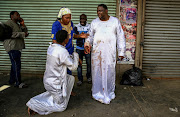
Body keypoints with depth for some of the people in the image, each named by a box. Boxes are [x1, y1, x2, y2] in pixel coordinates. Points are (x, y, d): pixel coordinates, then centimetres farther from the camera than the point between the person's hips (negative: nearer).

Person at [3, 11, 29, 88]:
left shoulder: (17, 24, 23)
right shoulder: (8, 23, -5)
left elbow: (25, 32, 20)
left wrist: (22, 25, 7)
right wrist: (22, 34, -18)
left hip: (17, 47, 9)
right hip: (12, 47, -9)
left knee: (15, 64, 12)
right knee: (17, 64, -11)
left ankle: (12, 81, 22)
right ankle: (18, 83, -6)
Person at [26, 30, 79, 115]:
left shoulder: (51, 47, -1)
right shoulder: (62, 51, -27)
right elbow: (73, 66, -17)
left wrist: (73, 57, 16)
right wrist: (75, 55, -1)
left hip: (48, 79, 9)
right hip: (55, 84, -8)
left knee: (71, 78, 23)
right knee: (61, 107, 11)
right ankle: (34, 105, 3)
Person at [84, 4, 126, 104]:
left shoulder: (115, 21, 6)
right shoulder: (94, 22, 11)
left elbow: (120, 37, 7)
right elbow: (90, 36, 15)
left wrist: (121, 52, 3)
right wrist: (87, 44, -7)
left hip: (109, 52, -1)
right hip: (96, 52, 2)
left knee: (109, 72, 2)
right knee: (97, 71, 4)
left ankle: (109, 93, 20)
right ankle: (97, 92, 21)